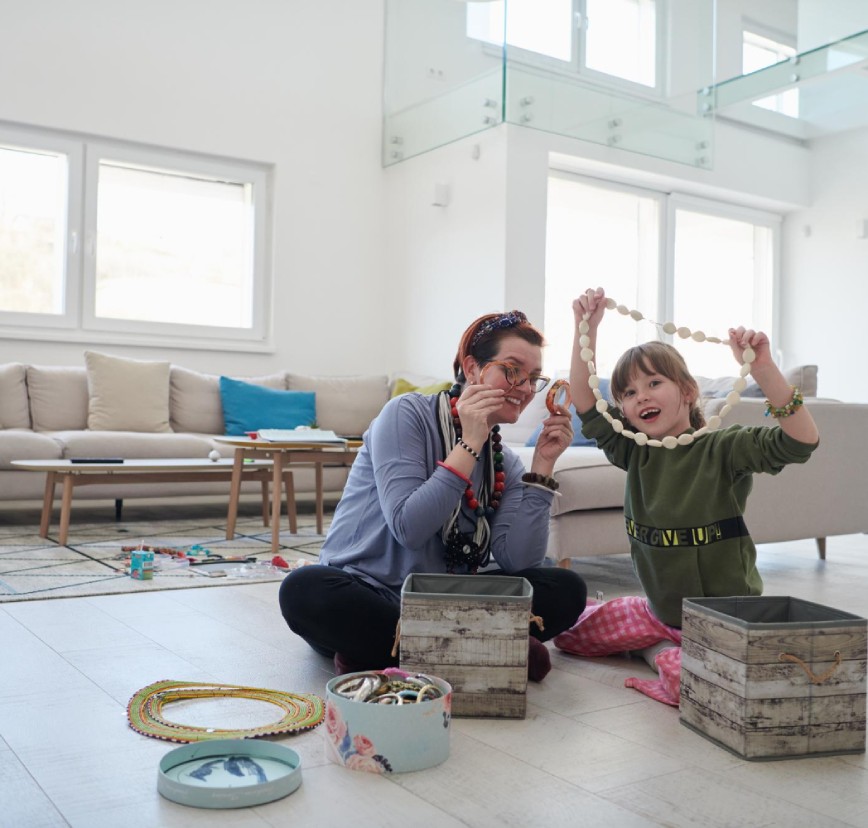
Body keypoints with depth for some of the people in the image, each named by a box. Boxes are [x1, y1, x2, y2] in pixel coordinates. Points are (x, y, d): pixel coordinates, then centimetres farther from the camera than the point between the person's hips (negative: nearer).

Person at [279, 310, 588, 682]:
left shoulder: (504, 462, 6)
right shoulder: (408, 414, -10)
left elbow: (517, 562, -8)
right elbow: (408, 529, -21)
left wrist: (542, 465, -10)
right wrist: (470, 444, -21)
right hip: (363, 598, -4)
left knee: (566, 589, -13)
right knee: (305, 589, -36)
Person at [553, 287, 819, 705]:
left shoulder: (722, 449, -16)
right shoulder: (634, 451, 0)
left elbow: (801, 441, -28)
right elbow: (586, 405, -4)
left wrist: (763, 368, -39)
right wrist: (586, 328, -11)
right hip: (660, 610, 6)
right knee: (566, 629, 8)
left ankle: (669, 657, 1)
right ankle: (660, 648, 15)